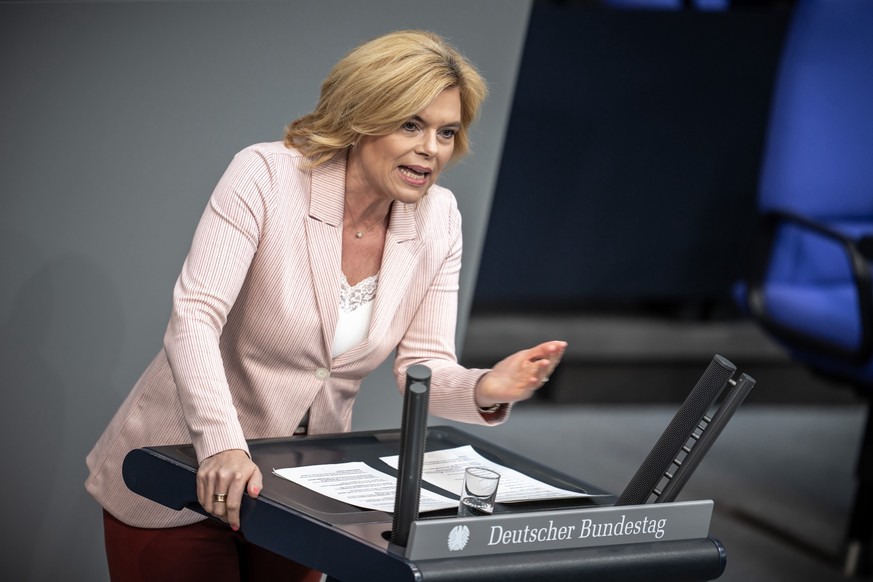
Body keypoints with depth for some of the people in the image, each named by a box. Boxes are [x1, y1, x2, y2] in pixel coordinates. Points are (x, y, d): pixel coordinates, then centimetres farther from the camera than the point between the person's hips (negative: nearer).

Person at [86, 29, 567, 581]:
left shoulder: (438, 219, -3)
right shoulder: (265, 176, -19)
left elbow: (423, 367, -4)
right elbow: (194, 317, -27)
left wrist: (484, 390, -27)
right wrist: (221, 446, -41)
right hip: (181, 471, -5)